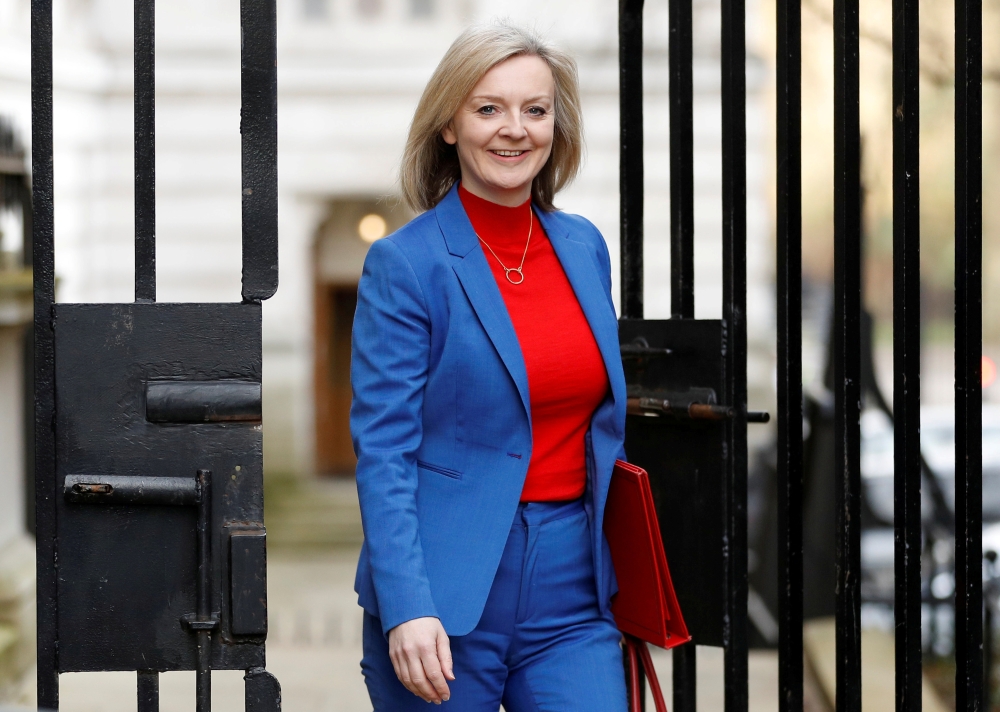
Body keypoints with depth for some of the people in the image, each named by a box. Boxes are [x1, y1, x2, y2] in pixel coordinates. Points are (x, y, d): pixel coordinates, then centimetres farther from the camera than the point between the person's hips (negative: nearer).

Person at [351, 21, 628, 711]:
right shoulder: (404, 264, -7)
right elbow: (383, 451, -11)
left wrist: (618, 575, 15)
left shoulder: (585, 247, 10)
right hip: (447, 598, -4)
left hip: (572, 586, 4)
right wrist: (406, 606, -21)